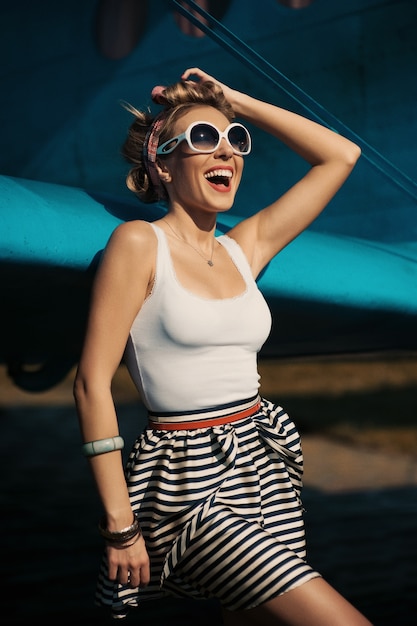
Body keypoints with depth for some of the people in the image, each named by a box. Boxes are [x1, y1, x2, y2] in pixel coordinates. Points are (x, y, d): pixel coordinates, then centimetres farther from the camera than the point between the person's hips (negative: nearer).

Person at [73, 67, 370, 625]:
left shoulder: (244, 249, 9)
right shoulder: (138, 242, -7)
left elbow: (341, 155, 15)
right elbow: (92, 383, -10)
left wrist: (237, 101, 10)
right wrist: (121, 526, -13)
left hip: (263, 464, 6)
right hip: (190, 481, -6)